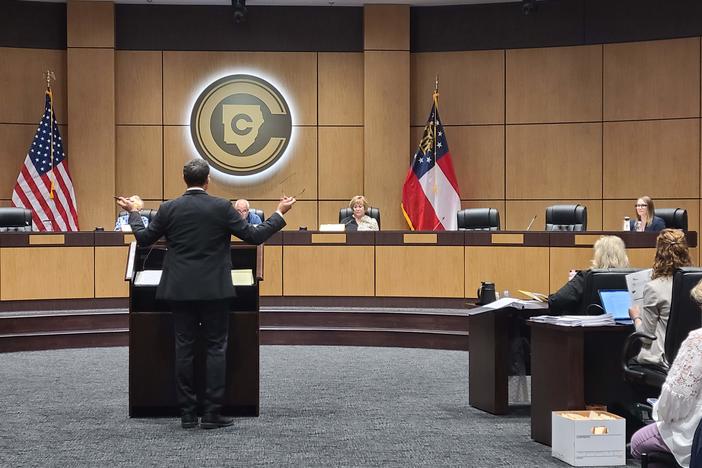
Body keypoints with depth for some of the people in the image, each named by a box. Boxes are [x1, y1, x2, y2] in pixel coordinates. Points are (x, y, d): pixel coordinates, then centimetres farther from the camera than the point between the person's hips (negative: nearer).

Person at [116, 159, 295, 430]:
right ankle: (212, 414, 1)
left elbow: (143, 238, 8)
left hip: (180, 290, 2)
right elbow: (255, 236, -4)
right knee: (216, 349, 4)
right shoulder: (222, 207, -6)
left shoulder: (169, 209, -1)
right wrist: (279, 214, 9)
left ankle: (187, 414, 10)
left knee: (184, 349, 6)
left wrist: (133, 212, 25)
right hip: (214, 290, -2)